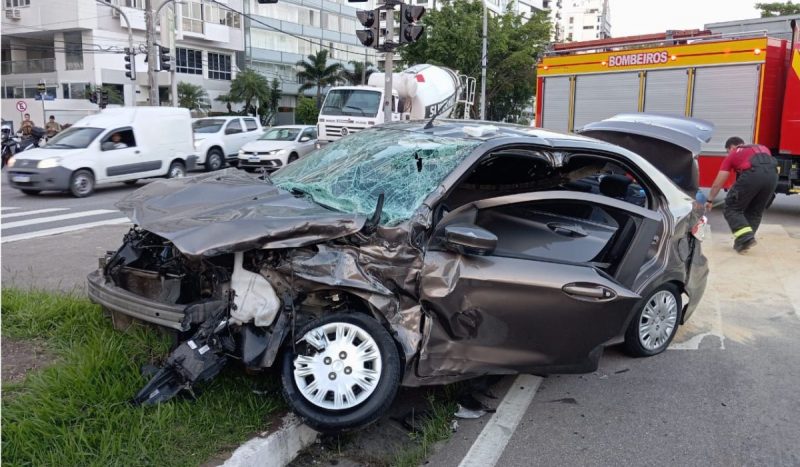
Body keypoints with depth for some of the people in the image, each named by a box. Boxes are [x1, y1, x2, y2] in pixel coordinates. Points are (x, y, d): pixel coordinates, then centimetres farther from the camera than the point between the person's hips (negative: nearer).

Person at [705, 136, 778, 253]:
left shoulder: (732, 155, 25)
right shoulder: (762, 148, 37)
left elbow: (717, 184, 26)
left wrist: (710, 200, 37)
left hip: (752, 174, -4)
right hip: (772, 174, 4)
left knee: (732, 208, 9)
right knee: (755, 212, 21)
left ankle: (745, 237, -9)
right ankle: (745, 240, 17)